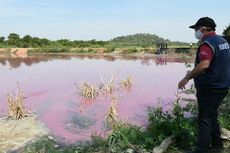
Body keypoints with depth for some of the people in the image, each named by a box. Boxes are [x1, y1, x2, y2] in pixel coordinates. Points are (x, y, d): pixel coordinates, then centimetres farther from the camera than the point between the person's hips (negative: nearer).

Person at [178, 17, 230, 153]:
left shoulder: (207, 43, -19)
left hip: (209, 88, -10)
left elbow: (204, 65, -33)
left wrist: (187, 78, -28)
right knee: (212, 116, 20)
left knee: (205, 119, -2)